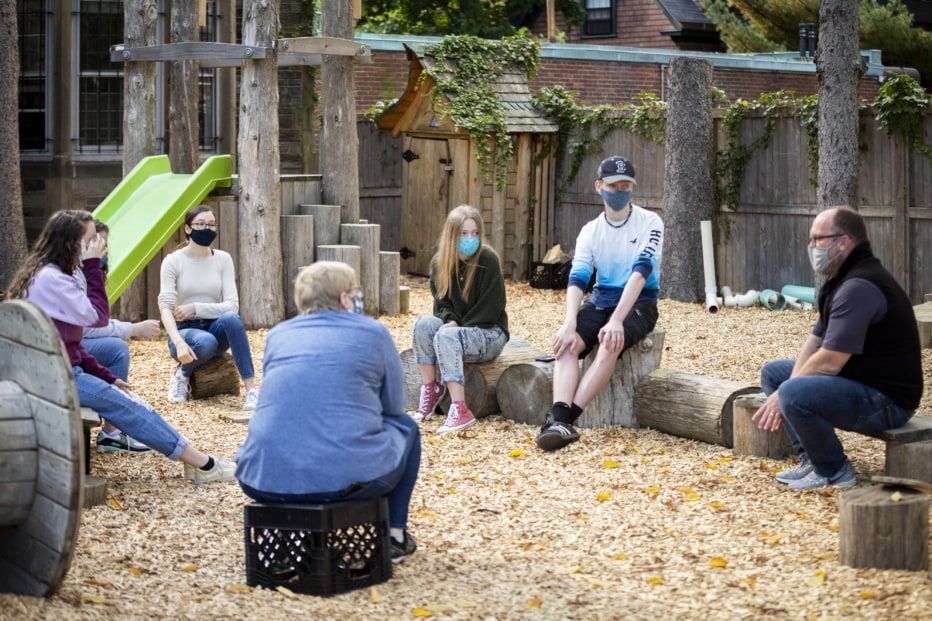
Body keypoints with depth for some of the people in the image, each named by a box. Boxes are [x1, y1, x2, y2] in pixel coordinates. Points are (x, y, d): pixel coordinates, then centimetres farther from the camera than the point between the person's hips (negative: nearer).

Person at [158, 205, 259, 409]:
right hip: (185, 331, -2)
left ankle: (251, 390, -34)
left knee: (231, 318, -34)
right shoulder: (173, 261, -6)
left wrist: (195, 308, -19)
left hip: (215, 328, 2)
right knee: (205, 342, -38)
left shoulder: (223, 259, 1)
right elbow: (165, 306, -16)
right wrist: (178, 342, -33)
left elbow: (232, 305, -7)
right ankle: (182, 374, -4)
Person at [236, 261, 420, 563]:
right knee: (405, 426, 27)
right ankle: (394, 536, 27)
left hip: (263, 482, 4)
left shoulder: (278, 334, 16)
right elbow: (394, 406, 15)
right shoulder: (372, 332, 6)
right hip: (348, 479, -4)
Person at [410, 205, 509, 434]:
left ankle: (460, 410, -39)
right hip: (459, 330, 5)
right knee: (423, 324, -23)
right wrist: (450, 320, -14)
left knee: (446, 336, -33)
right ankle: (430, 389, -14)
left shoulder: (488, 260, -14)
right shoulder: (440, 262, 1)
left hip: (490, 333, -5)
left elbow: (491, 307, -14)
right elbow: (441, 301, 8)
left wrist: (459, 326, -17)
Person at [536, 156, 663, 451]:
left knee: (610, 344, -35)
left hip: (639, 302, -4)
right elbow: (577, 278, -10)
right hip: (600, 300, 4)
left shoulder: (649, 222, -8)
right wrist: (569, 325, -29)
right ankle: (559, 419, -45)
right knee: (567, 343, -27)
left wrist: (616, 320, -35)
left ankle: (564, 420, -43)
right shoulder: (591, 230, 3)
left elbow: (641, 271, -21)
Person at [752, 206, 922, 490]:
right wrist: (789, 390, -5)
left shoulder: (860, 287, -23)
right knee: (772, 371, 13)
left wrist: (784, 397, -12)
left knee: (794, 395, -31)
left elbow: (829, 362, -26)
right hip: (859, 383, 11)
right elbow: (816, 340, 12)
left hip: (887, 401, -11)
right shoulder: (844, 279, 12)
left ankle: (834, 471, -8)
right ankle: (811, 460, 9)